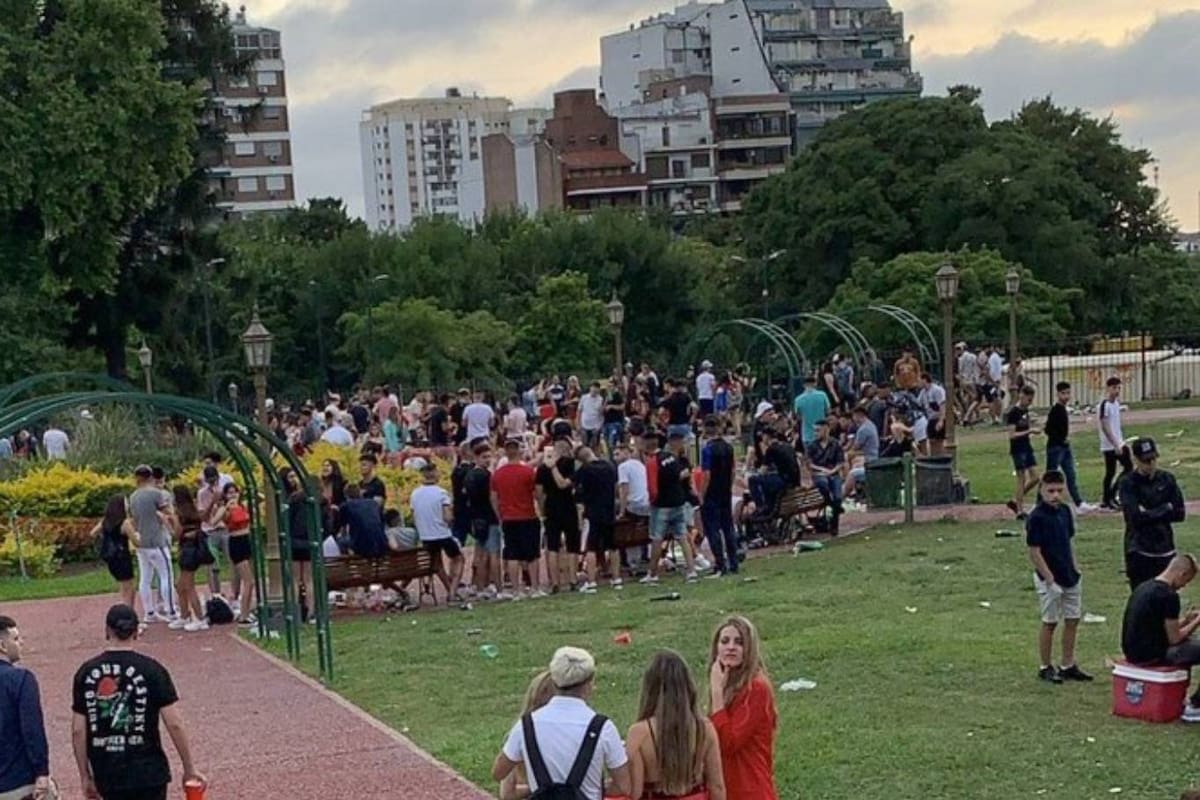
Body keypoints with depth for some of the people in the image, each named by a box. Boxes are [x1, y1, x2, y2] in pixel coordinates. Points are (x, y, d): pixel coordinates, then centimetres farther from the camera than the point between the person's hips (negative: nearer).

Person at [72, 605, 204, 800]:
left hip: (106, 774, 3)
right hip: (147, 772, -3)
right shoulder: (151, 670, -7)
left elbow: (78, 731, 1)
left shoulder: (86, 673, 0)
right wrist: (189, 769, -1)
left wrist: (85, 776, 10)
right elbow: (174, 724, -10)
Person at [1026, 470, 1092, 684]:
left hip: (1070, 577, 7)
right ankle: (1045, 667, 15)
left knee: (1073, 620, 11)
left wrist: (1076, 569, 9)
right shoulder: (1037, 518, -17)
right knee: (1049, 623, 3)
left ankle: (1068, 665, 21)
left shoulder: (1065, 511, 5)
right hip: (1050, 578, -7)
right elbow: (1034, 552, -17)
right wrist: (1050, 581, -17)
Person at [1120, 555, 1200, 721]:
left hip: (1133, 652, 10)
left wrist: (1186, 619, 19)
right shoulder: (1169, 595, -17)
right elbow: (1174, 639, -14)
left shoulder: (1144, 587, 11)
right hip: (1150, 656, -10)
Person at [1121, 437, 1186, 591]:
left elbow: (1180, 514, 0)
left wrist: (1150, 514, -11)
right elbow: (1136, 518, -19)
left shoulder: (1167, 479, 5)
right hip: (1139, 553, -4)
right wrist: (1165, 509, -10)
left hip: (1165, 550, 4)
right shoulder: (1129, 484, -8)